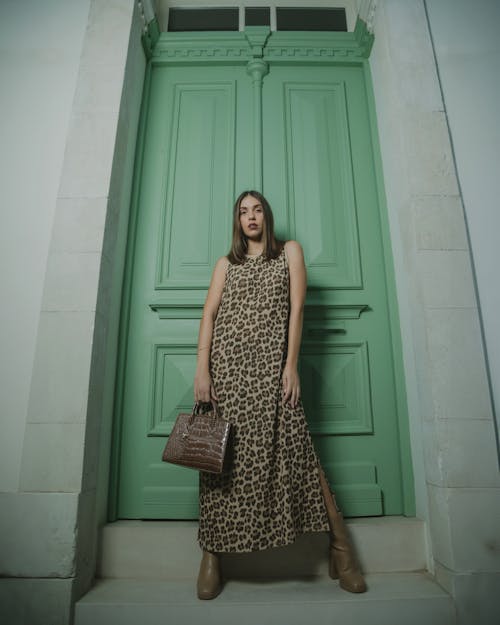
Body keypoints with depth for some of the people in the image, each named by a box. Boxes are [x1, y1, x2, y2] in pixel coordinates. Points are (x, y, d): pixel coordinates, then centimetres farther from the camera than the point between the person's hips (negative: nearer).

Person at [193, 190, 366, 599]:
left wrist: (291, 364, -7)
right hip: (225, 365, 3)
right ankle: (213, 554, 15)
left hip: (269, 366, -2)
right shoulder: (227, 263, 18)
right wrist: (202, 370, -5)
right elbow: (209, 315, 7)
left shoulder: (290, 251, 13)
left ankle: (340, 547, 6)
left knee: (294, 448, -7)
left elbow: (297, 308, 3)